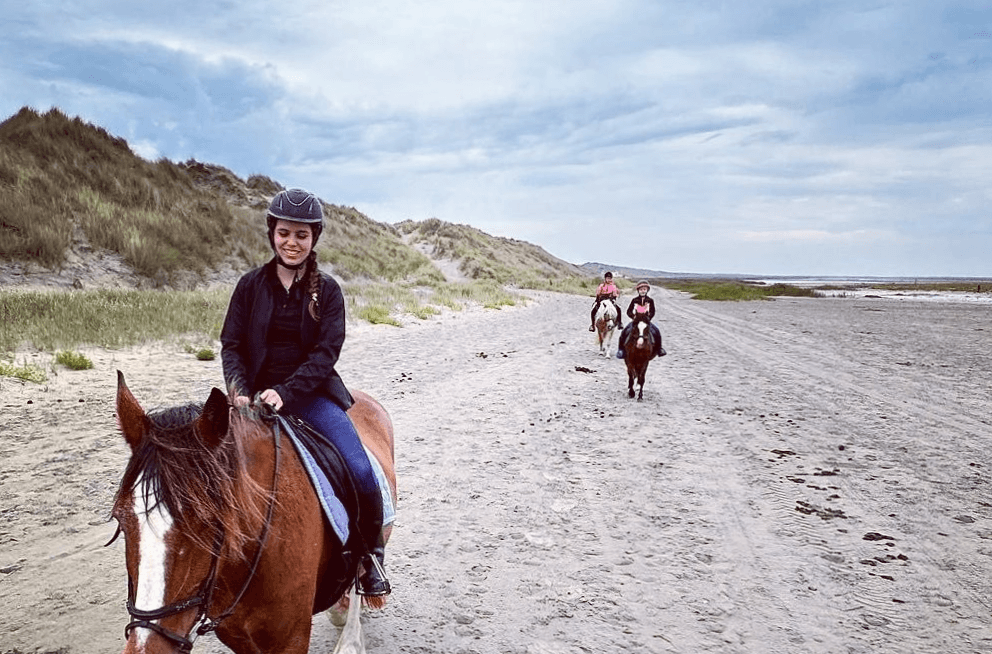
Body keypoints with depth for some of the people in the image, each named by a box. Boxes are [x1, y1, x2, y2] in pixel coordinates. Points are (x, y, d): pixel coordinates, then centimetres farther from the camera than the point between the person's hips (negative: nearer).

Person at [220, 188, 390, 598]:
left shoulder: (326, 290, 1)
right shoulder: (251, 284, 3)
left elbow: (326, 351, -8)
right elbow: (231, 344, 2)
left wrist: (286, 392, -22)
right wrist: (240, 390, -16)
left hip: (312, 393, -1)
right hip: (258, 395, 1)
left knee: (361, 471, -18)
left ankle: (371, 553, 6)